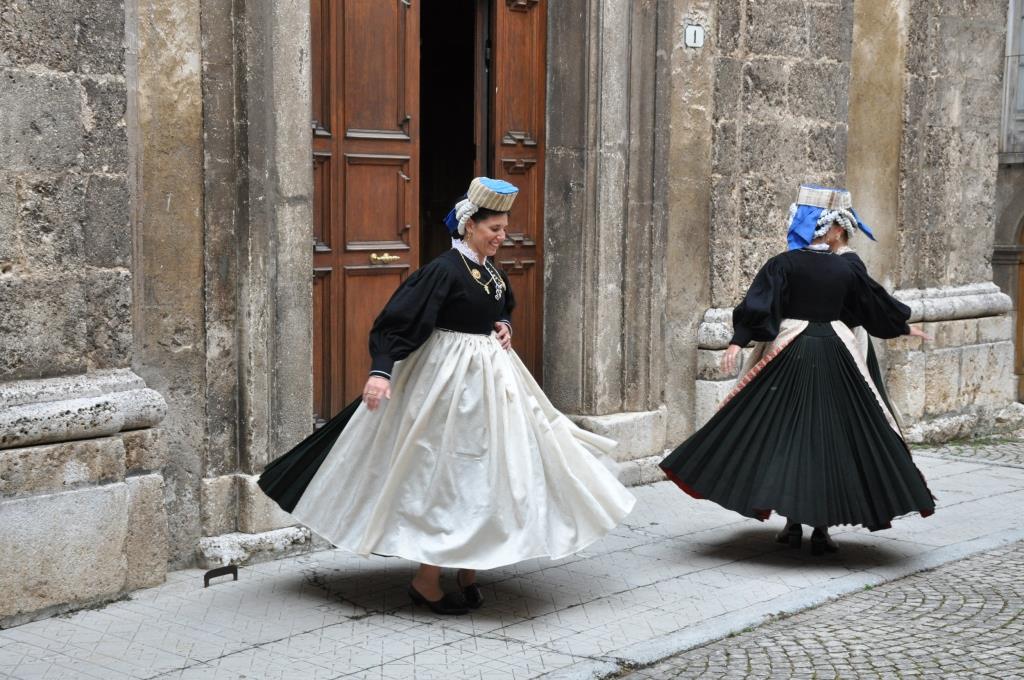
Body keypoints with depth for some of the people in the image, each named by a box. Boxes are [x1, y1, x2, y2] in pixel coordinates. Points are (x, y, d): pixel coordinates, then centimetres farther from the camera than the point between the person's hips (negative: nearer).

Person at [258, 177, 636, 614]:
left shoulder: (490, 269, 8)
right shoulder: (445, 270, -18)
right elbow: (397, 320, -24)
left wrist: (504, 328, 6)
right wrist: (380, 371, -35)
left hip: (491, 376, 9)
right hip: (453, 380, -9)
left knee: (481, 473, 11)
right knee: (447, 474, -3)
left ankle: (467, 571, 21)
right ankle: (425, 581, 8)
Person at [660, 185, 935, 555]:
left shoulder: (784, 264, -5)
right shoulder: (845, 269, 3)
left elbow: (757, 306, -17)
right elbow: (877, 303, 18)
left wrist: (738, 341, -20)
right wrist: (904, 328, 34)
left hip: (789, 356, -1)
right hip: (834, 355, 1)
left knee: (785, 433, 9)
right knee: (831, 438, 6)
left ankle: (793, 523, 10)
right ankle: (821, 528, 5)